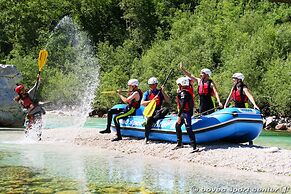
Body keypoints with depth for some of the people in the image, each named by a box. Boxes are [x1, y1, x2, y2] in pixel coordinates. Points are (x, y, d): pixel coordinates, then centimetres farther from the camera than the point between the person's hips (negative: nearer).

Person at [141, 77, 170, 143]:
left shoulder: (160, 92, 11)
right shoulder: (147, 93, 10)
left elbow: (168, 101, 1)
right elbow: (142, 103, -3)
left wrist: (163, 92, -9)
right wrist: (152, 100, -14)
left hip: (158, 110, 1)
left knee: (166, 109, -30)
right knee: (149, 119, -33)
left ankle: (153, 120, -34)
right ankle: (146, 138, -24)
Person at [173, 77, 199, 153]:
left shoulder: (184, 93, -18)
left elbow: (183, 105, -25)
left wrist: (179, 116, -26)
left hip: (186, 113, -11)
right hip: (184, 113, 11)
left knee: (188, 129, -16)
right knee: (177, 125, 21)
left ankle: (194, 147, -19)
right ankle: (179, 144, 33)